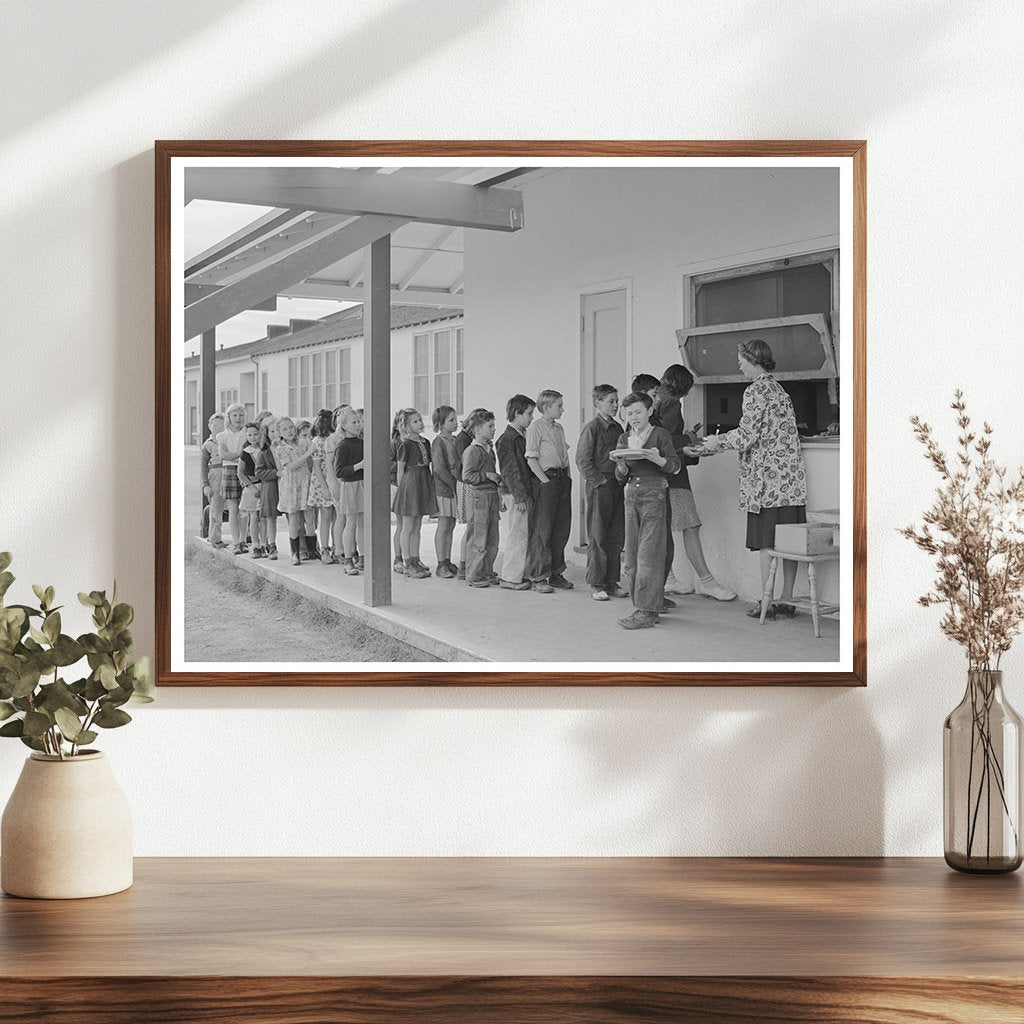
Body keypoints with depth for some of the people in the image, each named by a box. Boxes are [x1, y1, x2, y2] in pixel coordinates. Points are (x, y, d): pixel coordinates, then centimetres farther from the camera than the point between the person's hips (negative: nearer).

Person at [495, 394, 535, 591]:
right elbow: (510, 471, -16)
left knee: (525, 536, 11)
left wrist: (528, 494, 17)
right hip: (516, 494, -9)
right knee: (518, 536, -6)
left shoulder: (522, 437, 16)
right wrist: (519, 496, -19)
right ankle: (510, 578, -1)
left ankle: (519, 575, 18)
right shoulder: (507, 439, -13)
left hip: (526, 493, 9)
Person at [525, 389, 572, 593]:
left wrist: (567, 476, 11)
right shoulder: (535, 428, -8)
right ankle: (538, 578, 0)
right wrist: (545, 480, -17)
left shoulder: (559, 428, 16)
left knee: (561, 529, 11)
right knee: (542, 530, -5)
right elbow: (532, 459, -13)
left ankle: (556, 574, 20)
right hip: (545, 479, -8)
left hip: (563, 479, 8)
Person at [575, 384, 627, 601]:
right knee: (597, 536, -1)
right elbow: (583, 460, -11)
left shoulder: (618, 428, 13)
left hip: (617, 486, 7)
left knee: (617, 535, 7)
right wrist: (600, 480, -13)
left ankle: (611, 582, 15)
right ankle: (596, 585, 4)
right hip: (598, 486, -7)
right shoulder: (592, 428, -8)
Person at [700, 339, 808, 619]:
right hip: (792, 479, 8)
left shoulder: (755, 391, -8)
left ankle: (766, 602, -5)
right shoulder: (779, 390, 19)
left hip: (768, 477, -8)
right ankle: (787, 599, 10)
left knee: (767, 542, -6)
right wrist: (722, 442, 24)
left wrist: (719, 441, 4)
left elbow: (747, 436, -13)